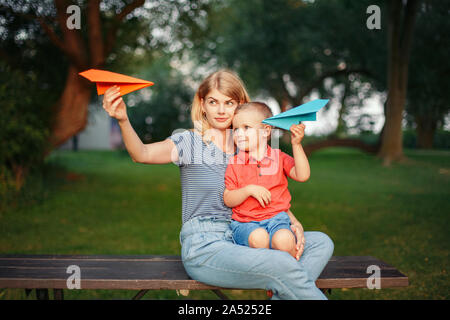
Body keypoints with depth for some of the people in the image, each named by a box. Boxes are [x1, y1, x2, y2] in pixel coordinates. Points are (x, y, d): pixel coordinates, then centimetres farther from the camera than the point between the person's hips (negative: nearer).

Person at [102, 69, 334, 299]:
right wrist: (123, 121, -37)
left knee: (321, 242, -7)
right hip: (203, 247, -6)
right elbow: (142, 154, -19)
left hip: (242, 242, 6)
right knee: (283, 265, -28)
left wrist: (293, 222, -2)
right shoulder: (191, 142, -1)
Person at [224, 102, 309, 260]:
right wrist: (249, 190, -16)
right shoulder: (234, 163, 6)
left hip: (276, 217, 1)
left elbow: (302, 176, -6)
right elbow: (227, 200, 1)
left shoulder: (279, 157, 10)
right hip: (245, 222, 0)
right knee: (258, 238, -33)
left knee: (284, 240, -31)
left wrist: (296, 145, -11)